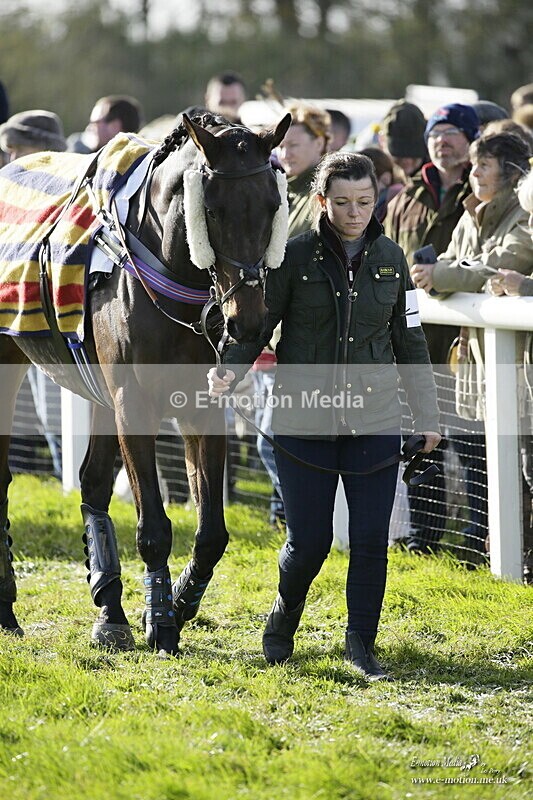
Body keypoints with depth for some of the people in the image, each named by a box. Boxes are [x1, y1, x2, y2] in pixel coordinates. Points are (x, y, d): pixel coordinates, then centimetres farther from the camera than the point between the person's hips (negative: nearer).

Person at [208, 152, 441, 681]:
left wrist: (427, 416, 10)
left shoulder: (390, 258, 5)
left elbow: (409, 342, 12)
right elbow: (257, 324, -4)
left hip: (373, 421, 2)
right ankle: (282, 621, 29)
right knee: (308, 541, 1)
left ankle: (361, 643, 13)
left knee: (371, 538, -2)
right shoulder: (294, 256, -4)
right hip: (304, 420, -2)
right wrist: (229, 369, -23)